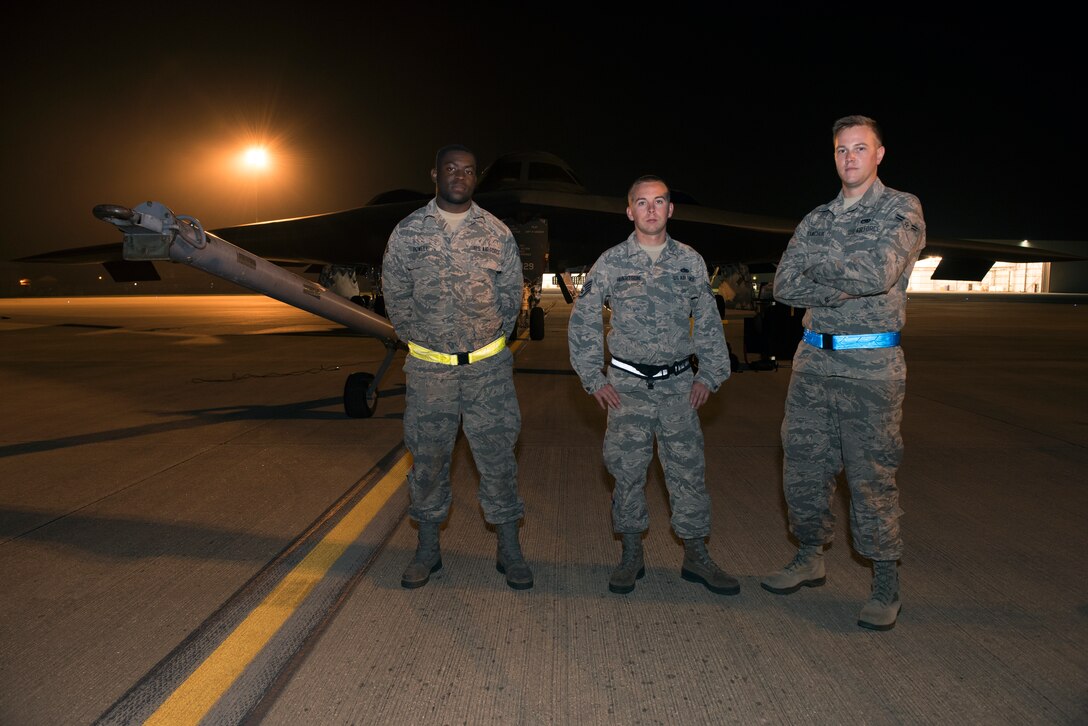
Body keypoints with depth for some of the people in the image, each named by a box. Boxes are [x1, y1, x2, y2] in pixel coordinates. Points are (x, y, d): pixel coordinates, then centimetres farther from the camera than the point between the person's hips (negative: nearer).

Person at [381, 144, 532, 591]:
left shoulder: (497, 233, 2)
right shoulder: (407, 232, 2)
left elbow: (511, 295, 9)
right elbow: (395, 295, 8)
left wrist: (492, 346, 9)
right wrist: (418, 342, 8)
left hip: (488, 367, 0)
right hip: (428, 369, 1)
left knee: (497, 455, 3)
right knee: (427, 457, 8)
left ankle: (509, 549, 16)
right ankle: (428, 549, 23)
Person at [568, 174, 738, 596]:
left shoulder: (690, 261, 5)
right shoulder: (612, 263, 0)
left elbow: (709, 323, 11)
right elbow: (582, 322, 4)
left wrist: (709, 375, 4)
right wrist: (593, 378, -1)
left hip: (679, 382, 1)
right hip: (627, 384, -1)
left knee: (688, 468, 3)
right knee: (627, 469, 3)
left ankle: (696, 556, 16)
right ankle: (631, 555, 17)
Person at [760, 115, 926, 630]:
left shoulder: (902, 209, -1)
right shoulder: (816, 220, 14)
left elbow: (879, 273, -18)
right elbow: (784, 286, 2)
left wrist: (821, 258, -4)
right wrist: (846, 286, -10)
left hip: (871, 365, -5)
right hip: (813, 360, 5)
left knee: (872, 475, -1)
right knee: (803, 467, 10)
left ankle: (886, 584, 14)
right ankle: (810, 559, 28)